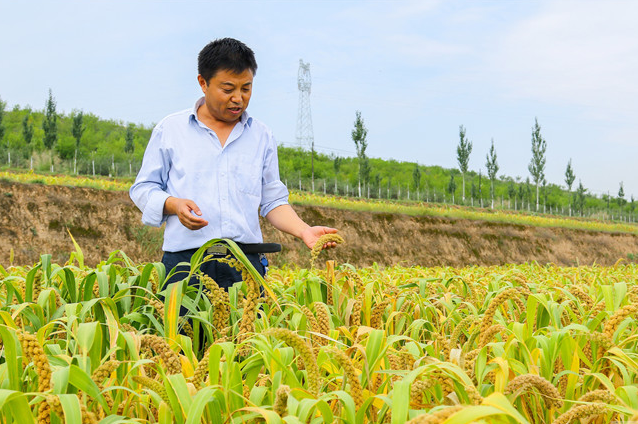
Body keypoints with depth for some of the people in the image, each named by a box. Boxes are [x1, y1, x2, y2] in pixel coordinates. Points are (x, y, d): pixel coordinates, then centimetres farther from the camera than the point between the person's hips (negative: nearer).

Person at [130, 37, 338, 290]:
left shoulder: (262, 137, 16)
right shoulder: (170, 129, 9)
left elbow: (273, 201, 16)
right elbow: (143, 189, 12)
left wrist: (304, 231, -1)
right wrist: (173, 204, -8)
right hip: (186, 262, -1)